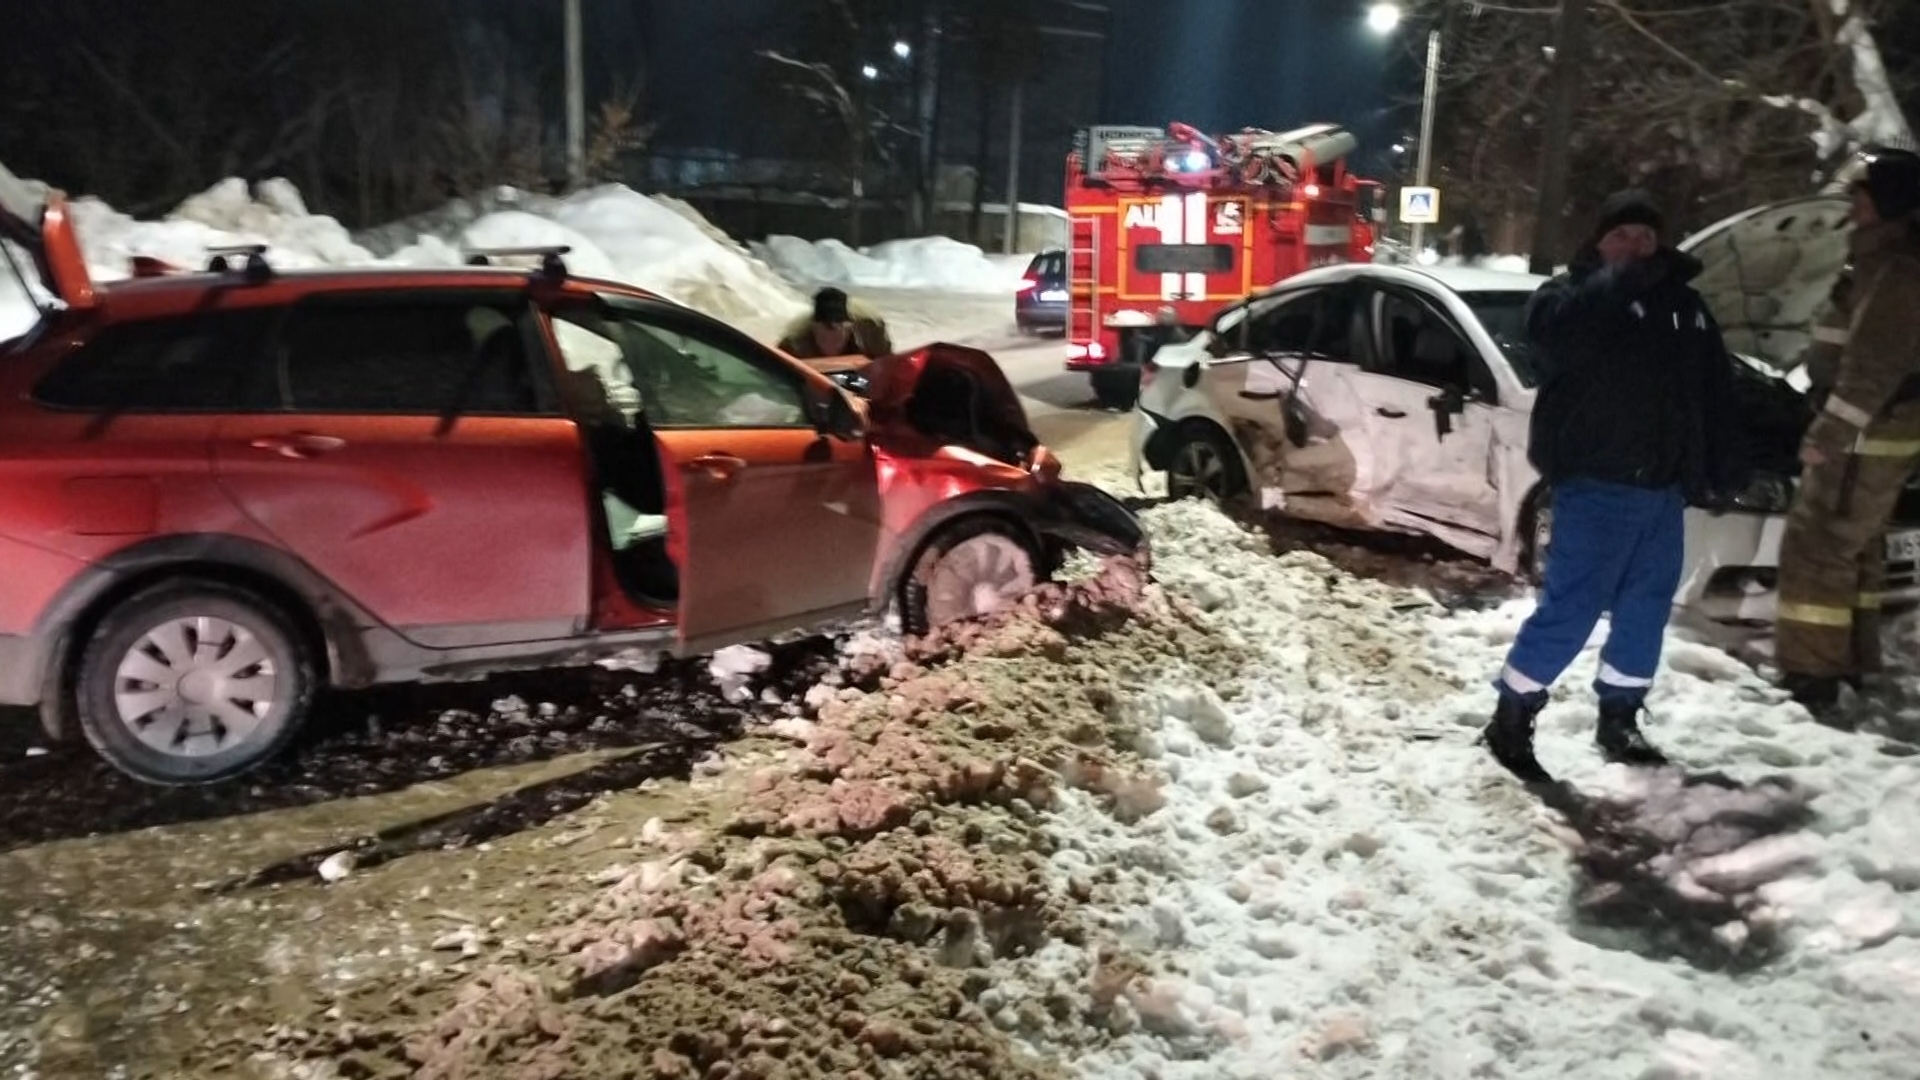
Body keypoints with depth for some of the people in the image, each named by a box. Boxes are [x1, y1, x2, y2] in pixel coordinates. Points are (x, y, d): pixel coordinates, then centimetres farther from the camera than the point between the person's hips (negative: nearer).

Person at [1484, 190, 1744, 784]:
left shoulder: (1684, 304, 15)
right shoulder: (1568, 294, -2)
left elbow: (1716, 394, 17)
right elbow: (1561, 329, -28)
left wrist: (1719, 470, 12)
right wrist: (1625, 279, -27)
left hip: (1663, 486, 7)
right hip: (1596, 485, -7)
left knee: (1647, 609, 13)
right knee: (1569, 608, -9)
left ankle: (1619, 719, 28)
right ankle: (1512, 719, 2)